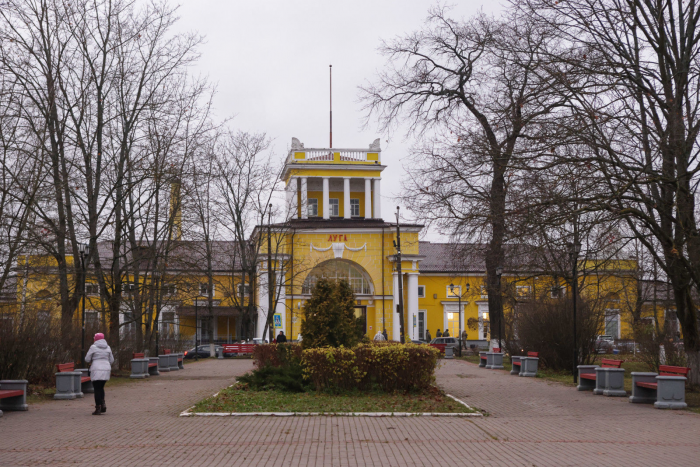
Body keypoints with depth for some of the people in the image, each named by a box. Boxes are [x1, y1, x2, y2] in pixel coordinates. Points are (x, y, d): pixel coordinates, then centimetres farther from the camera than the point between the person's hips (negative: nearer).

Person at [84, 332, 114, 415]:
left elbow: (87, 359, 0)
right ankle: (103, 404, 5)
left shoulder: (93, 347, -5)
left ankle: (98, 409, -2)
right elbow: (111, 360, 13)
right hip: (106, 370, 5)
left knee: (97, 389, 1)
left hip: (96, 371, -5)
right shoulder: (107, 347, 8)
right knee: (101, 387, 19)